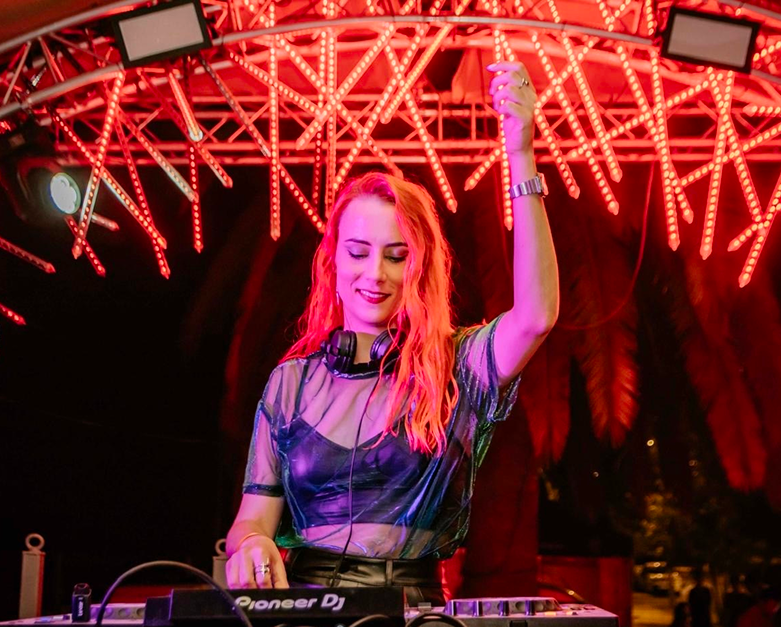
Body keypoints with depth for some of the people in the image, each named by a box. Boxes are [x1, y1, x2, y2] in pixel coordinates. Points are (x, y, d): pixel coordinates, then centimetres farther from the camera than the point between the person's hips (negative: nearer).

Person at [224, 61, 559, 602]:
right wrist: (250, 543, -14)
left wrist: (521, 155, -17)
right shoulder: (292, 382, 13)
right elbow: (254, 516, 12)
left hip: (414, 614, -2)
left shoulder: (458, 370, 6)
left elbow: (536, 315, -13)